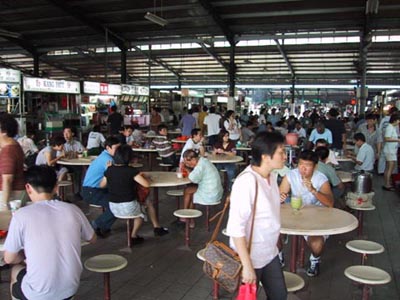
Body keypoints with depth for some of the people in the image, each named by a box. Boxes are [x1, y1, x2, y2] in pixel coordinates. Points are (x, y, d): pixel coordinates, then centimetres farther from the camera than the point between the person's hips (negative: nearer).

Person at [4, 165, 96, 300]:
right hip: (70, 289, 3)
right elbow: (92, 239, 11)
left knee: (16, 270, 29)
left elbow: (9, 258, -3)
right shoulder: (73, 210, -5)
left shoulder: (21, 215, -14)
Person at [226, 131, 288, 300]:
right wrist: (247, 266, -23)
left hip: (270, 254, 8)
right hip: (250, 257, -7)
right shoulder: (247, 181, -26)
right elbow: (235, 228, -26)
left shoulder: (271, 177, -1)